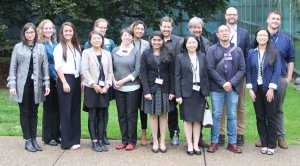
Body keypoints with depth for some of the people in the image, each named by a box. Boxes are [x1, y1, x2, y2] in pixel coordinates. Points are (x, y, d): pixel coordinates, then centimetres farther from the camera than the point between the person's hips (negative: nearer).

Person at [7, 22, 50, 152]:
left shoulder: (41, 48, 6)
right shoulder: (18, 47, 2)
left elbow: (45, 67, 5)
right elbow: (13, 67, 2)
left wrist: (47, 84, -1)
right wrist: (12, 85, -5)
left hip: (36, 85, 1)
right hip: (23, 85, -1)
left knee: (34, 112, 7)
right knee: (24, 112, 3)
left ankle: (34, 139, 14)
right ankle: (28, 140, 8)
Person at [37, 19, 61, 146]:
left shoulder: (55, 43, 11)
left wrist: (59, 77, 4)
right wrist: (54, 76, -10)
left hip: (58, 79, 6)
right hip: (48, 80, -6)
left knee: (57, 107, 9)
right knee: (49, 107, 1)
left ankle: (57, 135, 19)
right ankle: (47, 137, 11)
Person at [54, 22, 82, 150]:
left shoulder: (77, 47, 14)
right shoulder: (59, 47, -2)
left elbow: (80, 65, 14)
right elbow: (58, 67, -8)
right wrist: (64, 83, -16)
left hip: (76, 79, 6)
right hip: (65, 79, -5)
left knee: (75, 110, 7)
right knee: (66, 111, -3)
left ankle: (75, 139, 15)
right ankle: (67, 142, 2)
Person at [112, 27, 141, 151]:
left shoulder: (136, 52, -2)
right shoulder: (115, 51, 7)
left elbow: (137, 70, -7)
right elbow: (111, 68, 9)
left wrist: (123, 80, -12)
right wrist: (114, 80, -7)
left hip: (132, 88, -3)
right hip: (118, 88, 3)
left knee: (131, 115, 2)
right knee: (121, 115, 9)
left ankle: (132, 141, 11)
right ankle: (124, 140, 18)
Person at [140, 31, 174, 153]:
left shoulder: (168, 54, 2)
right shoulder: (146, 54, 3)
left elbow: (172, 73, 0)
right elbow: (143, 73, -2)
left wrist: (172, 91, -7)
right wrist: (146, 91, -11)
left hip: (165, 88, 0)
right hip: (151, 88, 0)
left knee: (163, 115, 5)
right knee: (153, 114, 5)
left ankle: (162, 142, 13)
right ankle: (155, 142, 13)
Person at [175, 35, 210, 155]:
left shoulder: (202, 56, 8)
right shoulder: (180, 57, 0)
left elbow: (205, 75, 8)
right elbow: (177, 77, -3)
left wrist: (206, 92, 4)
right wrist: (178, 95, -8)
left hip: (200, 92, 2)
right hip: (186, 92, -2)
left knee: (198, 119, 5)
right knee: (188, 119, 3)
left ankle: (196, 145, 12)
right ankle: (190, 145, 11)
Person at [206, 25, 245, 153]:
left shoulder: (237, 50, 8)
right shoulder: (212, 49, 1)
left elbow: (242, 69, 3)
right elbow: (210, 68, -6)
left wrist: (231, 83, -11)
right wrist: (222, 83, -13)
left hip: (233, 88, 2)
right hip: (217, 88, -2)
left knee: (232, 116, 7)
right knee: (216, 115, 2)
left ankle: (232, 143, 15)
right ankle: (214, 142, 11)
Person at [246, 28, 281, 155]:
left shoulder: (274, 52, -1)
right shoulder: (251, 53, 4)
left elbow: (277, 71, -5)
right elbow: (248, 72, 4)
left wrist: (271, 89, -12)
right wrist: (250, 89, -4)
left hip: (269, 89, -2)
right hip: (256, 89, 2)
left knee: (271, 117, 2)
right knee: (260, 117, 7)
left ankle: (271, 145, 10)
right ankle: (264, 144, 16)